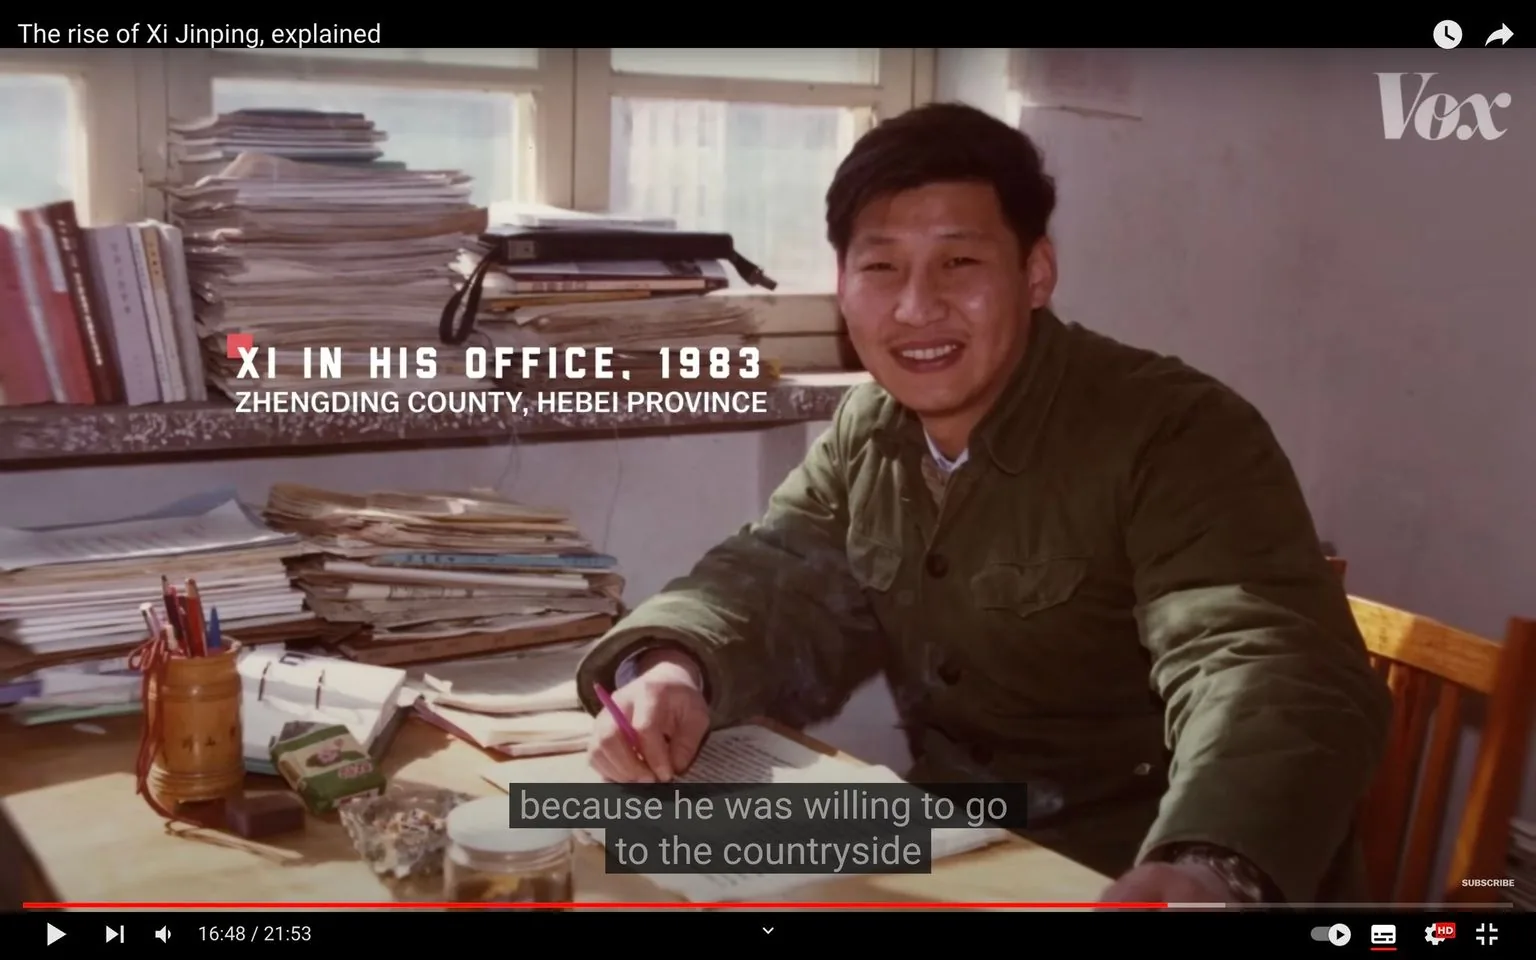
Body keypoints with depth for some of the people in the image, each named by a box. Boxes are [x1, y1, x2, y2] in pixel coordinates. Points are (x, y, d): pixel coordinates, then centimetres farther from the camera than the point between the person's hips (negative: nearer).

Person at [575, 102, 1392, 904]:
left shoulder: (1178, 438, -19)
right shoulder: (868, 430, 4)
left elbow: (1272, 669, -32)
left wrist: (1208, 873, -51)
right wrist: (671, 668, -20)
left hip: (1136, 874, -5)